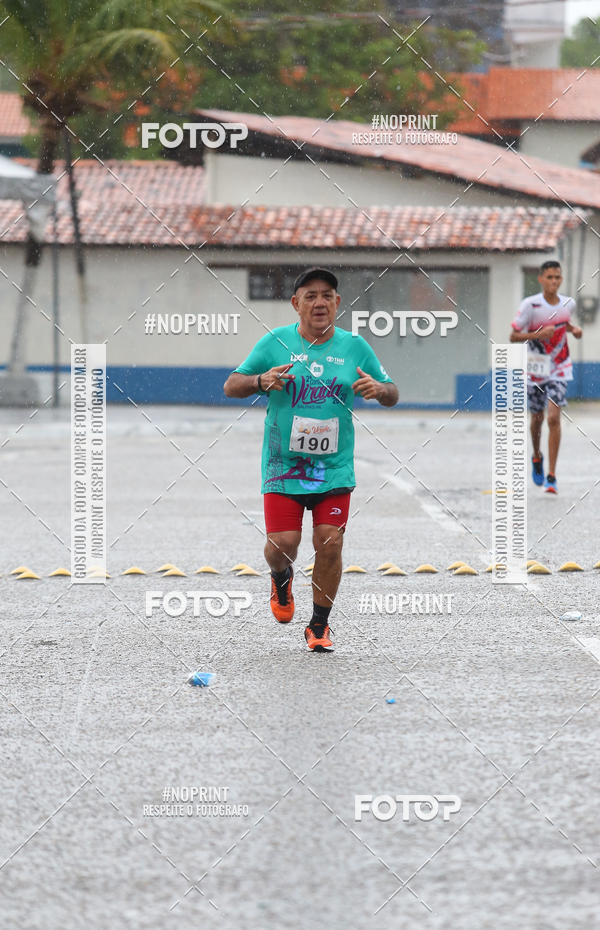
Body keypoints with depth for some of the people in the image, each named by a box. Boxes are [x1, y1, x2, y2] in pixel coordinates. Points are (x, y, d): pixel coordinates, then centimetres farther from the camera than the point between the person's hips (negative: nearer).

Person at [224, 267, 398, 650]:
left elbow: (393, 394, 13)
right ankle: (281, 577, 29)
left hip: (335, 468, 1)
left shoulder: (355, 346, 5)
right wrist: (262, 380, -16)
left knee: (330, 544, -7)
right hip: (283, 464, -1)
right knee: (282, 544, -9)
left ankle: (319, 626, 12)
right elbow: (231, 386, 4)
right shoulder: (275, 342, 0)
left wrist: (379, 388, -11)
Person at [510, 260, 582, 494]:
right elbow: (513, 336, -12)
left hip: (559, 369, 1)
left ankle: (551, 477, -11)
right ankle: (537, 457, 45)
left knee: (554, 418, -13)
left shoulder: (568, 303, -3)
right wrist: (539, 334, -26)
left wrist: (573, 329, 0)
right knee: (537, 418, 13)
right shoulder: (530, 305, -14)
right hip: (535, 368, -1)